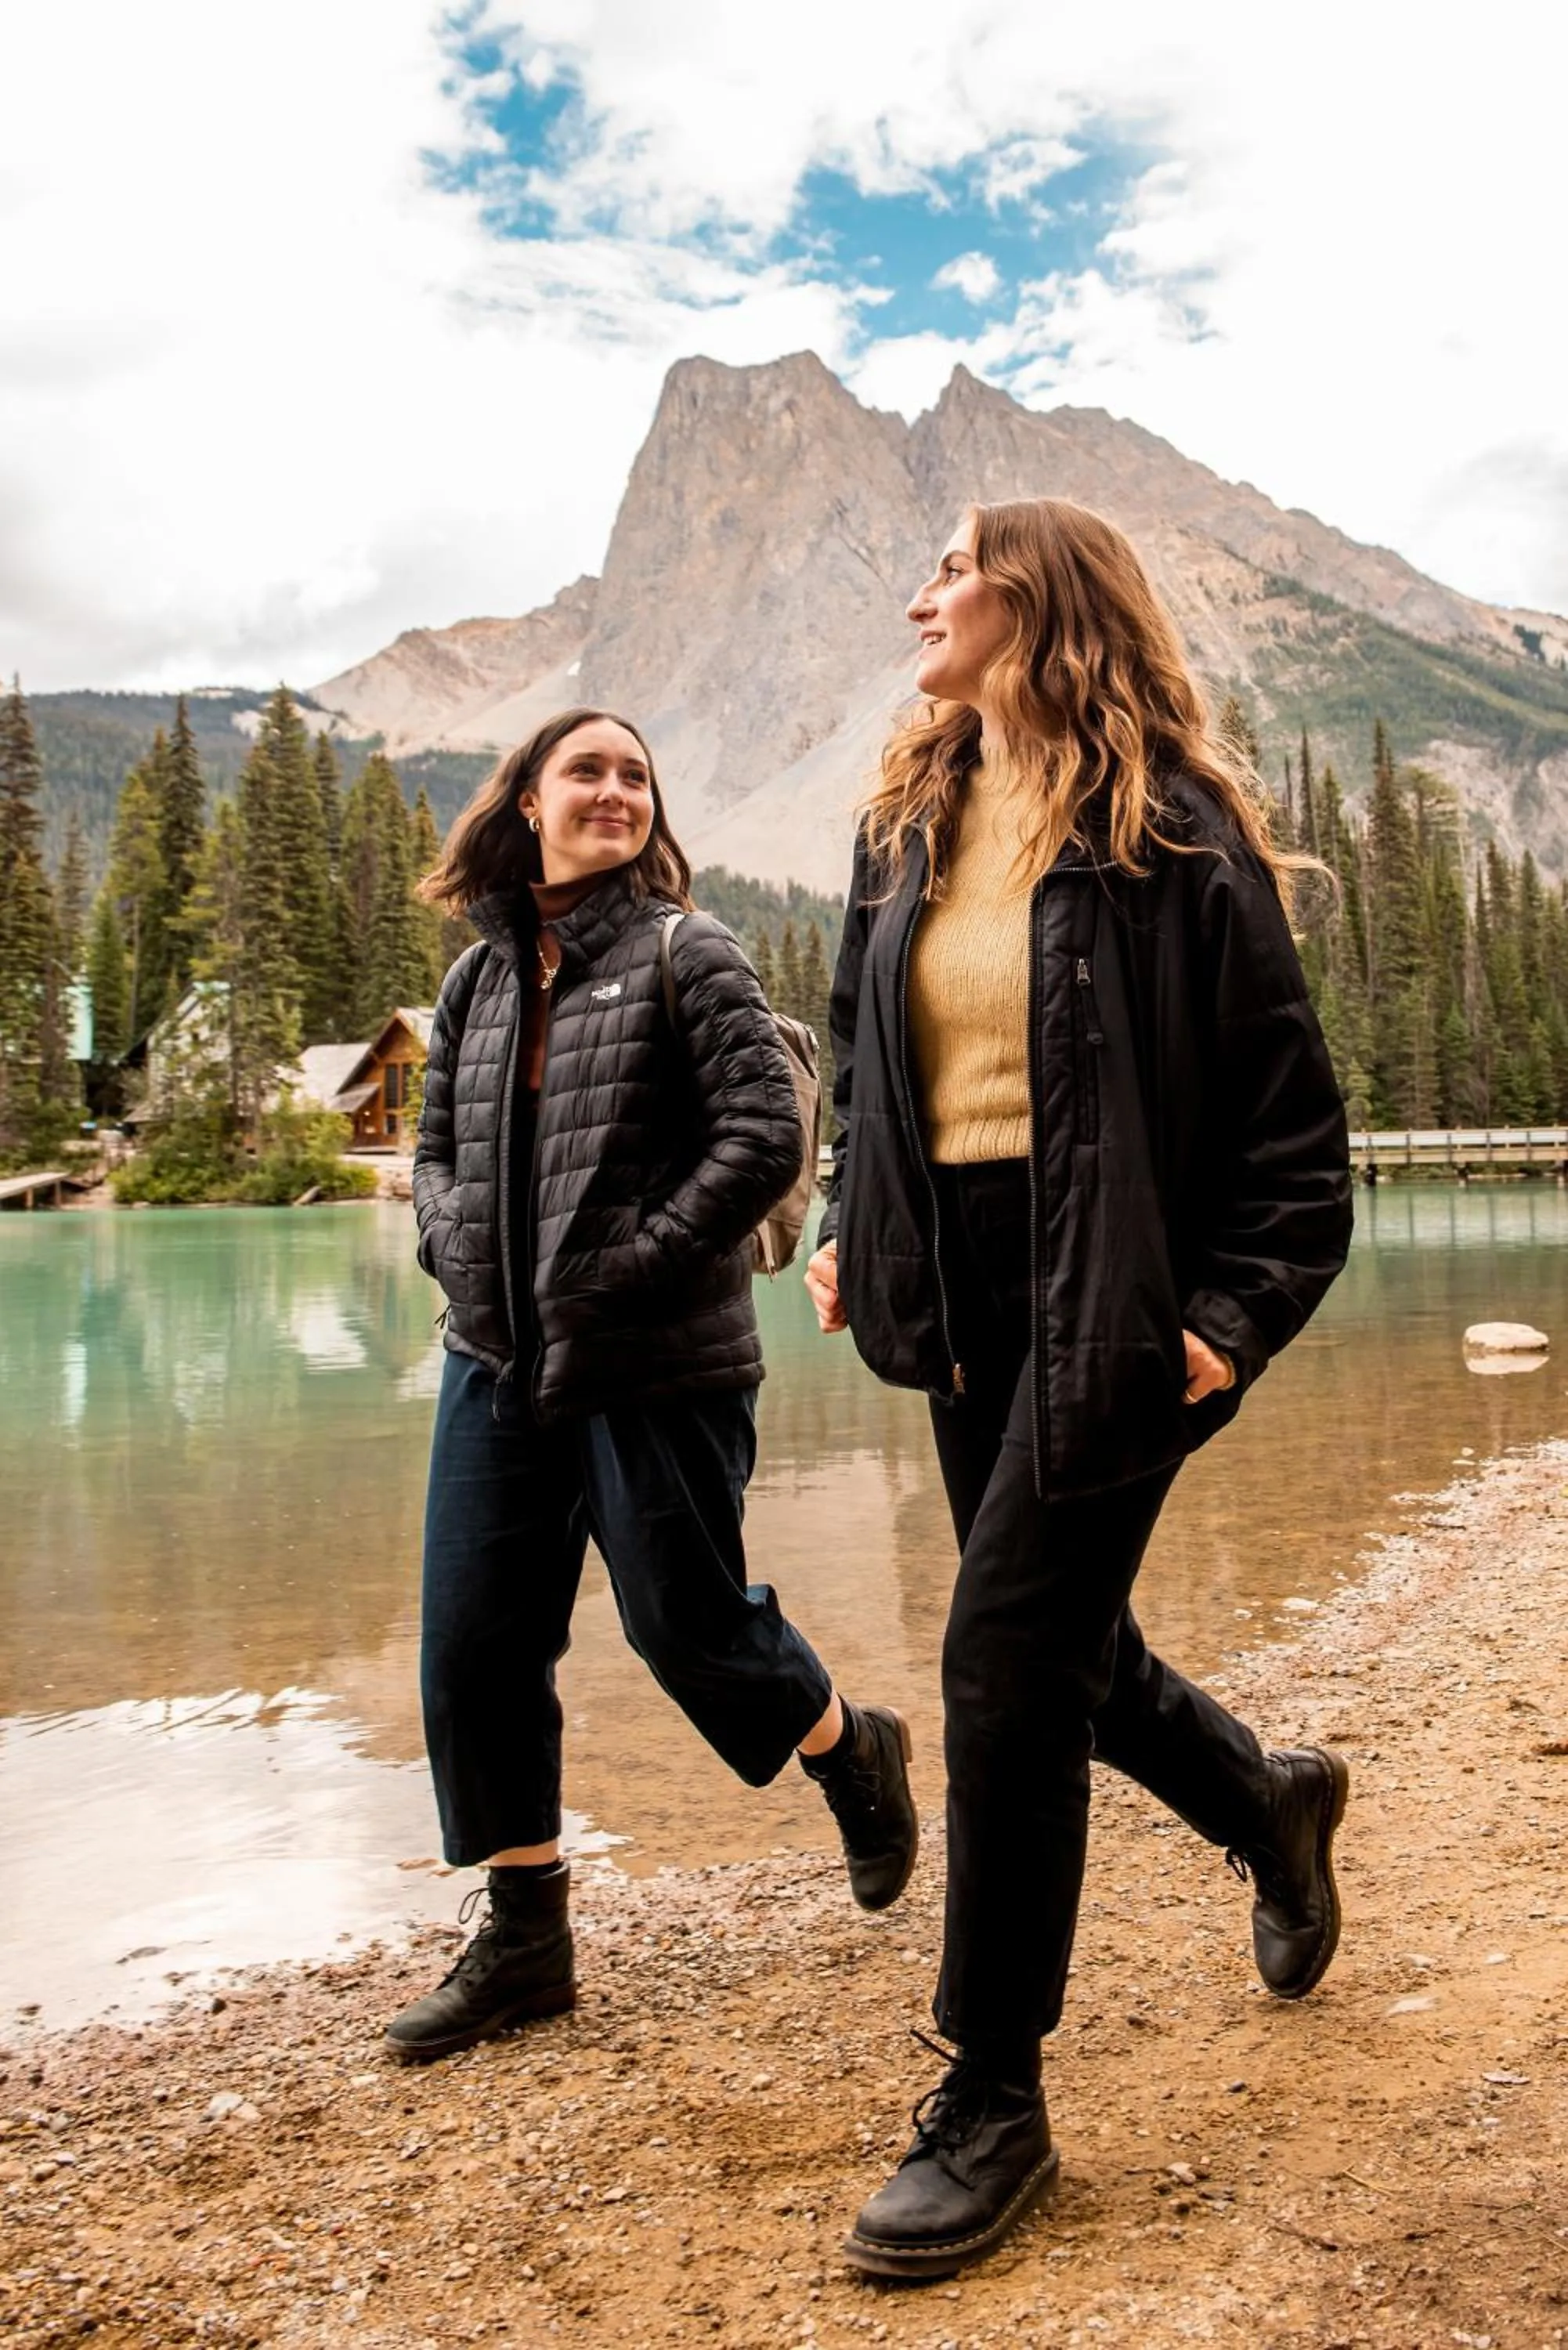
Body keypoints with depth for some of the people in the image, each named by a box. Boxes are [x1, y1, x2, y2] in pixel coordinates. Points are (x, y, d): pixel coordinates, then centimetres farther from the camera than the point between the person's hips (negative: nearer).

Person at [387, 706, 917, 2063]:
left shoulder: (686, 958, -5)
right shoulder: (482, 980, 11)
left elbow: (766, 1140, -14)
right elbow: (439, 1149, 21)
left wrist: (634, 1267, -16)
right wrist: (457, 1251, 2)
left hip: (658, 1368, -6)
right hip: (498, 1363, 6)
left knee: (687, 1624, 3)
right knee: (473, 1644, 5)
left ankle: (857, 1758, 35)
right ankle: (524, 1938, 21)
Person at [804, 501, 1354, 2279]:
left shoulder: (1167, 822, -9)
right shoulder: (909, 822, 10)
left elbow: (1289, 1102, -7)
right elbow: (865, 1054, 21)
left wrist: (1235, 1317, -13)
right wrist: (847, 1226, 10)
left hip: (1113, 1310, -7)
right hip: (968, 1297, 7)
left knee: (1006, 1665, -7)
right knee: (1061, 1647, 16)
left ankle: (991, 2109, 11)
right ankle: (1270, 1802, 48)